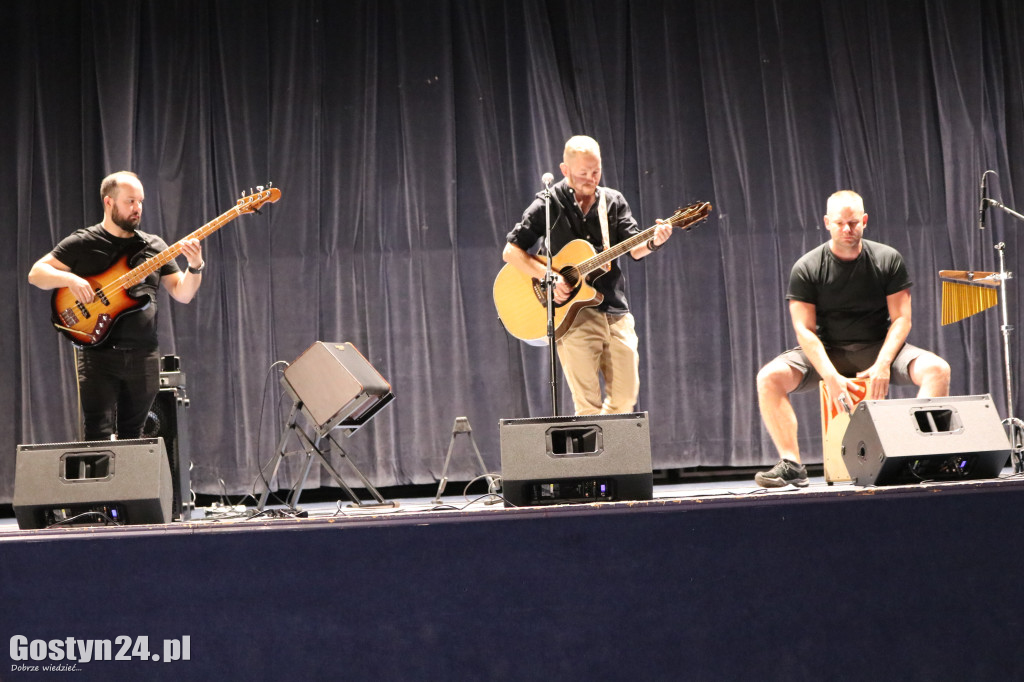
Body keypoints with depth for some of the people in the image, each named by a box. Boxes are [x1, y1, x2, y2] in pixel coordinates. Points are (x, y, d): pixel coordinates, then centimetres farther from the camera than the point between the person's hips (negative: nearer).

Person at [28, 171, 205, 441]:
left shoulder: (154, 246, 12)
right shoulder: (82, 243, 1)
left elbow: (182, 294, 11)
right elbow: (36, 272, 0)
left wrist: (195, 267, -8)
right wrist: (69, 279, -18)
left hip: (144, 356, 4)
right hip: (99, 355, -4)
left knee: (131, 437, 9)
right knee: (99, 438, -10)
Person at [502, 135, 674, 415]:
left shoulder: (613, 202, 10)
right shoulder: (548, 205, -1)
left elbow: (634, 249, 1)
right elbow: (511, 251, -4)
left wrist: (653, 243, -21)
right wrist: (548, 277, -17)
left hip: (615, 311, 4)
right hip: (573, 313, -4)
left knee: (625, 396, 6)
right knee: (588, 404, -7)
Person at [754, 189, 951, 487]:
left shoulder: (888, 259, -3)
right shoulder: (806, 268, -7)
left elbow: (901, 318, -4)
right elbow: (805, 330, -11)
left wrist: (882, 365, -21)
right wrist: (831, 377, -25)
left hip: (879, 348, 1)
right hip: (827, 351, -1)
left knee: (937, 369, -26)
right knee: (769, 378, -27)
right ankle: (792, 465, -24)